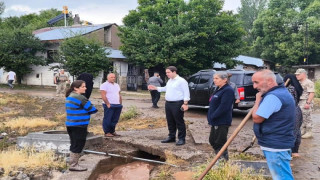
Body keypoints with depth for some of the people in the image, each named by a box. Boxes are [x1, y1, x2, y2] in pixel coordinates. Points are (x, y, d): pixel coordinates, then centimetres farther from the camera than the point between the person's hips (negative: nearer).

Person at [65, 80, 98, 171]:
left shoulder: (70, 96, 13)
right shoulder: (80, 97, -18)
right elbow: (92, 109, -13)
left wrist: (84, 111, 4)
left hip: (70, 124, 10)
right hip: (79, 125, -10)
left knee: (74, 145, 18)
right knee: (78, 145, 2)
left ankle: (73, 163, 28)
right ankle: (73, 165, 10)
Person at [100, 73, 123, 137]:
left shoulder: (117, 85, 18)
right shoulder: (104, 85, -5)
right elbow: (103, 95, -12)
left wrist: (120, 103, 14)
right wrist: (108, 104, -16)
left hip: (118, 105, 7)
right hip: (109, 105, -7)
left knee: (115, 120, 9)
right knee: (107, 119, -2)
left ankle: (112, 131, 19)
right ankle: (107, 132, 5)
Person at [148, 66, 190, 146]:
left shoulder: (181, 81, -10)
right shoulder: (169, 81, 16)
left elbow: (186, 92, -13)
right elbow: (166, 88, 31)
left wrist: (185, 103, -19)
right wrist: (155, 88, 25)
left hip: (177, 104, -8)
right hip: (168, 103, 8)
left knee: (179, 122, -2)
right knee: (170, 122, 13)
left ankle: (182, 139, 5)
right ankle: (171, 137, 25)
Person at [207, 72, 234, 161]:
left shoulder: (228, 90, -16)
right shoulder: (219, 90, 15)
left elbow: (223, 107, -24)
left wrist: (212, 117, -18)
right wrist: (211, 118, 9)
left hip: (222, 122, -10)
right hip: (216, 121, 10)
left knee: (220, 143, -4)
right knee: (212, 140, 17)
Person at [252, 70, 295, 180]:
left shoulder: (273, 96, -21)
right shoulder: (282, 92, 14)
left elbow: (257, 118, -19)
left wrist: (258, 99, -7)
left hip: (275, 146, -11)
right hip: (278, 143, 11)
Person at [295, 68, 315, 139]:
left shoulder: (309, 83, -12)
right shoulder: (299, 83, 17)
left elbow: (312, 93, -18)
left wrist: (308, 103, -23)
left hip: (306, 103, -9)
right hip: (300, 103, 9)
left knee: (307, 117, -4)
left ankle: (309, 132, 5)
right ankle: (303, 131, 23)